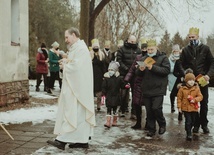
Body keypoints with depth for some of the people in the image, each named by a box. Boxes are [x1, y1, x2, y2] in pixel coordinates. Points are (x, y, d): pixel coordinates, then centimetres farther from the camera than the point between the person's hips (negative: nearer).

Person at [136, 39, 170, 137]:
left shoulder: (163, 58, 0)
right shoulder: (144, 59, 15)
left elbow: (166, 70, -13)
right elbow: (138, 74, 15)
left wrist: (153, 67, -21)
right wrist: (140, 69, -9)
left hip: (158, 89, -5)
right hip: (146, 89, 5)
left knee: (156, 108, -12)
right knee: (149, 111, 8)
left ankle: (162, 124, 15)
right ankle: (151, 129, 20)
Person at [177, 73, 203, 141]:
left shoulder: (196, 88, -1)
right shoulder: (182, 88, -6)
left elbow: (200, 96, -2)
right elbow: (179, 98, 0)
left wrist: (194, 100, -20)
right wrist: (179, 107, -2)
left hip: (194, 108, 3)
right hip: (186, 108, -3)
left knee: (193, 121, 15)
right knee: (188, 121, -8)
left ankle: (189, 130, 38)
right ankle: (189, 134, 0)